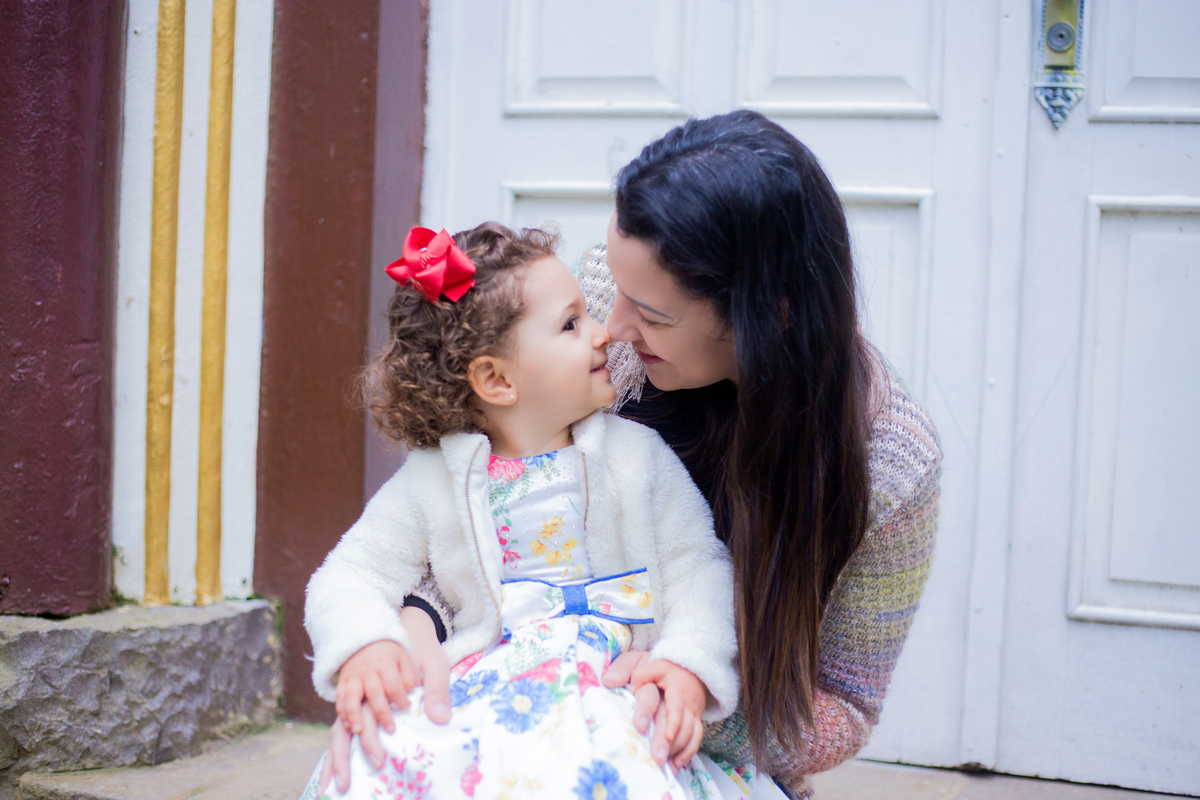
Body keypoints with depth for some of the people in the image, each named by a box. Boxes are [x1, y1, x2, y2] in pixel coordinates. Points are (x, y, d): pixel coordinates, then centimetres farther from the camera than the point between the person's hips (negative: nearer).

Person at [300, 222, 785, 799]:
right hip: (481, 682, 0)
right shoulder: (431, 481, 7)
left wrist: (689, 665, -10)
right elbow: (351, 576, 11)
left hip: (613, 684, 0)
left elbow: (697, 565, 8)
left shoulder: (638, 454, 9)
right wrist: (363, 647, -12)